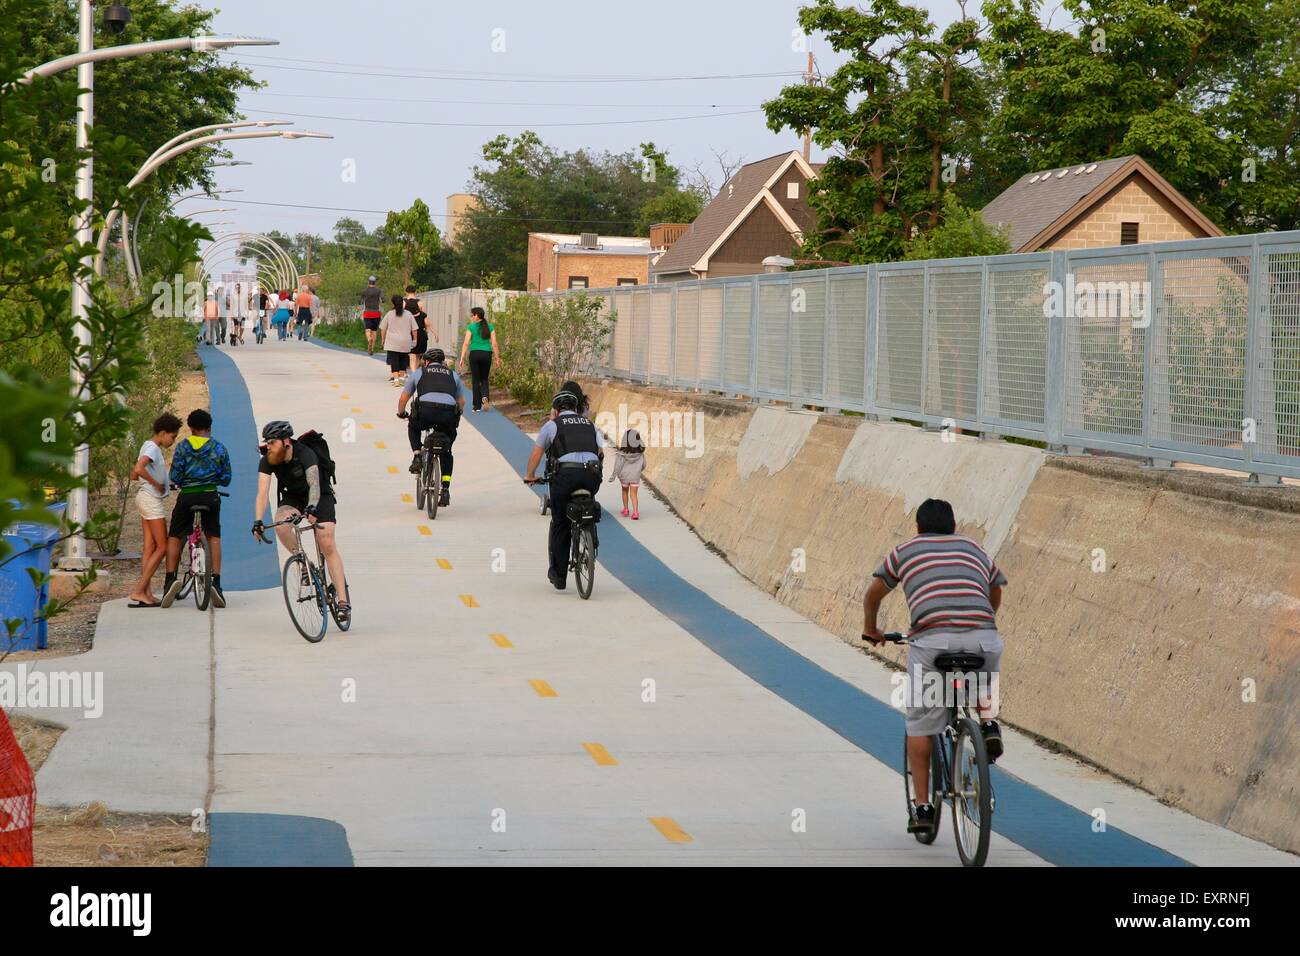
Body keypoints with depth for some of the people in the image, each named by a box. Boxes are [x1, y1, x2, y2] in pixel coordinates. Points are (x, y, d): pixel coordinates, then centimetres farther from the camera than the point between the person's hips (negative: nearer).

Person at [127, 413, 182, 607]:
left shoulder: (148, 446, 16)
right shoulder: (152, 448, -15)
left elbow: (134, 474, 21)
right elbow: (138, 469, -32)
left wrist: (163, 482, 18)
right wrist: (156, 484, -18)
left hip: (145, 498, 10)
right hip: (151, 499, -10)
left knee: (149, 548, 8)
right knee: (162, 547, -7)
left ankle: (147, 593, 6)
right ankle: (138, 592, -11)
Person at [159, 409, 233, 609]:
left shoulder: (183, 447, 0)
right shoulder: (219, 448, 4)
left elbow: (175, 476, -4)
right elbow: (226, 479, 5)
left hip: (186, 496, -1)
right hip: (210, 496, 1)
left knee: (174, 537, 10)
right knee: (214, 537, 14)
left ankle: (170, 578, -9)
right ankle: (216, 582, 3)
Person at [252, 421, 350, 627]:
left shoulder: (305, 454, -30)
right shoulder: (267, 461, -17)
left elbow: (314, 485, -42)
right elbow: (262, 492, -24)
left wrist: (312, 508, -61)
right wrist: (258, 521, -38)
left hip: (320, 497, -4)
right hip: (293, 497, 4)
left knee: (328, 546, -16)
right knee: (281, 526, -30)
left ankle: (343, 600, -15)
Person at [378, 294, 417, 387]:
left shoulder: (389, 314, -2)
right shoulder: (408, 314, 2)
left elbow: (383, 328, 3)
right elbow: (414, 329, 5)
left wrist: (383, 339, 16)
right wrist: (414, 339, 17)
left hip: (392, 342, -2)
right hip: (405, 342, 2)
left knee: (394, 360, -1)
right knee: (403, 360, 16)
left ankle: (395, 379, -11)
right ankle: (402, 377, 19)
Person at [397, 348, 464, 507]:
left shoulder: (418, 373, 24)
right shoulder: (453, 375, 29)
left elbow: (403, 399, 27)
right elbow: (461, 401, 30)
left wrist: (401, 413, 46)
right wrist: (457, 415, 50)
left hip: (425, 412, -1)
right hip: (449, 415, 1)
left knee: (413, 427, 35)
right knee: (446, 453, 21)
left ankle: (417, 457, 15)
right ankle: (445, 491, 12)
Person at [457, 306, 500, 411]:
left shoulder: (471, 327, -3)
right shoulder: (490, 327, 4)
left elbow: (466, 343, -8)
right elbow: (494, 344, 1)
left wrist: (462, 359, -7)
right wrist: (497, 359, 6)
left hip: (474, 354, -2)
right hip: (487, 354, 2)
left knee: (476, 380, 7)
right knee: (484, 379, 16)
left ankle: (477, 406, 7)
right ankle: (485, 397, -13)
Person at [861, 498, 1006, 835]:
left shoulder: (905, 551, 22)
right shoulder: (973, 549, 27)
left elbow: (873, 595, 29)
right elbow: (995, 594, 42)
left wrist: (871, 630, 48)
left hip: (931, 639, -2)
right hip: (982, 636, 2)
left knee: (920, 725, 11)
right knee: (985, 675, 37)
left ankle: (923, 807, 8)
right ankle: (988, 722, 10)